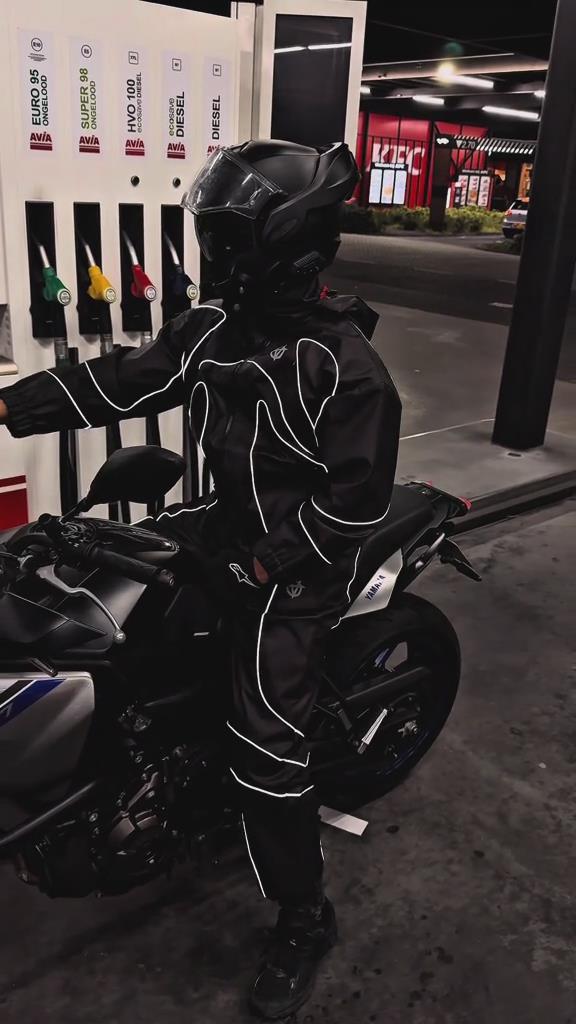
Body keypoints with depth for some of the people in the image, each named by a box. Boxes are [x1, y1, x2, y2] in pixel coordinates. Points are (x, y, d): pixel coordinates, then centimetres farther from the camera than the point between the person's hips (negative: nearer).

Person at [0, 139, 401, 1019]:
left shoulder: (343, 364, -23)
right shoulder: (217, 327, 0)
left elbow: (358, 500, -22)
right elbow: (125, 380, 0)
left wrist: (261, 558, -20)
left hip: (294, 567, -8)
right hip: (232, 521, 8)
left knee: (266, 749, -8)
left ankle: (305, 920, 17)